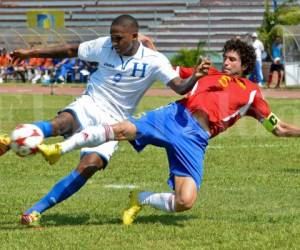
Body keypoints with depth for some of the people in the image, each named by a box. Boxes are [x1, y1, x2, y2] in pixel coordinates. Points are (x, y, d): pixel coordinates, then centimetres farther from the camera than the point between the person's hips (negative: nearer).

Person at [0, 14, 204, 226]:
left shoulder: (154, 61, -8)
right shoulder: (103, 46, -1)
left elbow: (180, 87, -18)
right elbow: (70, 51, 12)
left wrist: (195, 77, -41)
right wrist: (30, 53, 15)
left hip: (112, 123, -1)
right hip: (89, 106, 2)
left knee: (90, 165, -24)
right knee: (62, 123, -34)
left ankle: (36, 210, -20)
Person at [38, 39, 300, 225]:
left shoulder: (251, 92, 21)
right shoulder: (210, 73, 25)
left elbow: (278, 128, 24)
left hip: (195, 138, -1)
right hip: (175, 115, 1)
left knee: (185, 201, -21)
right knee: (125, 129, -29)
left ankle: (140, 200, 7)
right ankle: (58, 149, -25)